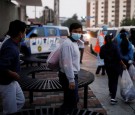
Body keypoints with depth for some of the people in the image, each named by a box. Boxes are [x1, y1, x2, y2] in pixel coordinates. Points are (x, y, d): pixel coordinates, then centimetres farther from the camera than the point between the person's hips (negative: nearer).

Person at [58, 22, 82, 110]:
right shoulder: (68, 44, -21)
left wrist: (73, 77, 19)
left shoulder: (74, 43, 12)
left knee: (74, 99, 22)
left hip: (73, 75, 10)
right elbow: (67, 64, -25)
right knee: (71, 101, 1)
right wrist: (71, 80, -24)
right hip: (68, 77, -10)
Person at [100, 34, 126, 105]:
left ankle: (111, 92, 43)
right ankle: (113, 98, -8)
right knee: (115, 81, -1)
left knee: (110, 79, 24)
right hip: (115, 66, -4)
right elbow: (118, 57, -18)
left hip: (107, 66, 4)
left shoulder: (103, 48, -4)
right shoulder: (114, 46, -15)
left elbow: (101, 57, 7)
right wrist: (123, 64, -9)